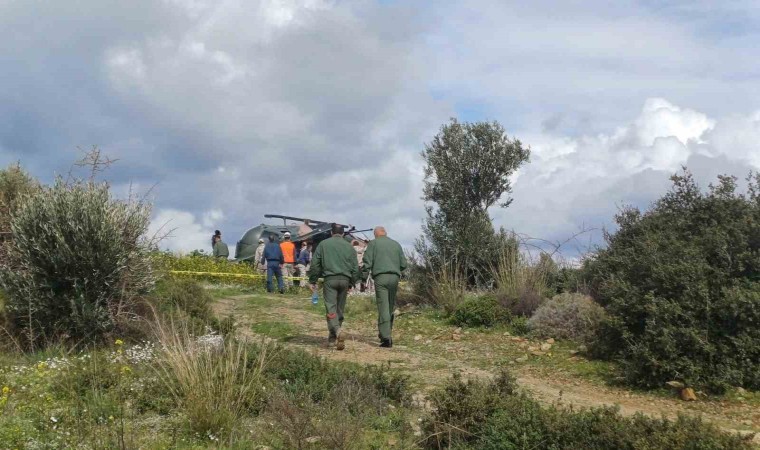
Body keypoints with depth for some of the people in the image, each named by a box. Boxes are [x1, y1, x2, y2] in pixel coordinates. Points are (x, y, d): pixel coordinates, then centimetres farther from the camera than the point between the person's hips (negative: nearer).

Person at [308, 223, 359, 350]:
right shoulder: (349, 246, 12)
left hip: (330, 279, -3)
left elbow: (315, 264, 3)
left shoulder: (323, 244, 6)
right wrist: (351, 283, 22)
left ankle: (338, 331, -29)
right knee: (340, 309, 13)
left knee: (331, 308, -8)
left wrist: (313, 281, 10)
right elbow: (355, 267, 12)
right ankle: (333, 336, 22)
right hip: (345, 280, 3)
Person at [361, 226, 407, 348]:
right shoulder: (396, 244, 17)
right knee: (391, 307, 13)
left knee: (383, 307, -8)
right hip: (394, 278, 4)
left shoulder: (373, 243, 6)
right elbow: (403, 264, 15)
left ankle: (386, 337, -15)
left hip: (380, 277, -4)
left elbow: (367, 263, -2)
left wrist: (363, 279, 2)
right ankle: (386, 333, 18)